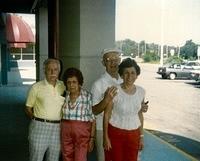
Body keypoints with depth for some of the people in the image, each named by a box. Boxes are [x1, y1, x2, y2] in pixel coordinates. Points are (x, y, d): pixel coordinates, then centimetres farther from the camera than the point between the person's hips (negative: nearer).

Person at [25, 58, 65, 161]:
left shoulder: (64, 87, 7)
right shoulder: (36, 87, -1)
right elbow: (28, 108, 4)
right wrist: (38, 120, -3)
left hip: (57, 128, 3)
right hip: (39, 127, -3)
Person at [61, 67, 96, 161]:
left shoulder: (88, 96, -9)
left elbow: (93, 119, -5)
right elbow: (60, 116, 9)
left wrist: (92, 138, -7)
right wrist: (60, 136, 8)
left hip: (82, 133, -3)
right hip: (66, 132, 4)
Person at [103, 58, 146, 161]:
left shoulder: (141, 91, -1)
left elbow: (140, 114, 8)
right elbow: (107, 114, -8)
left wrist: (141, 136, 9)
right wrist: (106, 137, -9)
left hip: (133, 134, 3)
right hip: (115, 133, -3)